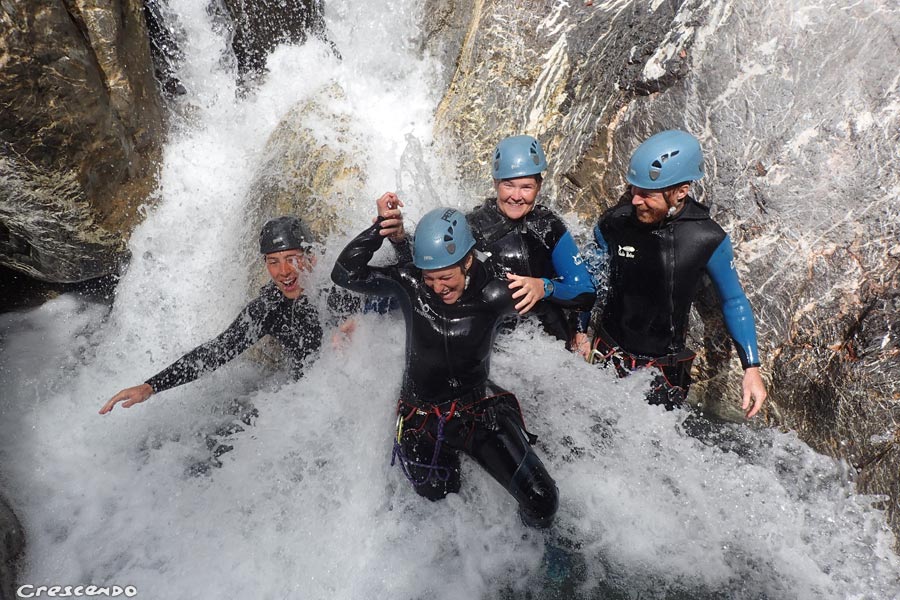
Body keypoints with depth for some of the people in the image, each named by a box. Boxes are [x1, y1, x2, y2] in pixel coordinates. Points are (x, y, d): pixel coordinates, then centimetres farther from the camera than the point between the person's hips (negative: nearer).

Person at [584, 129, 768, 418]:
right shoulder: (613, 224, -14)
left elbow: (734, 301, -2)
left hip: (666, 369, -1)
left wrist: (752, 367, -5)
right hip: (609, 354, 1)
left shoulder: (708, 239, -16)